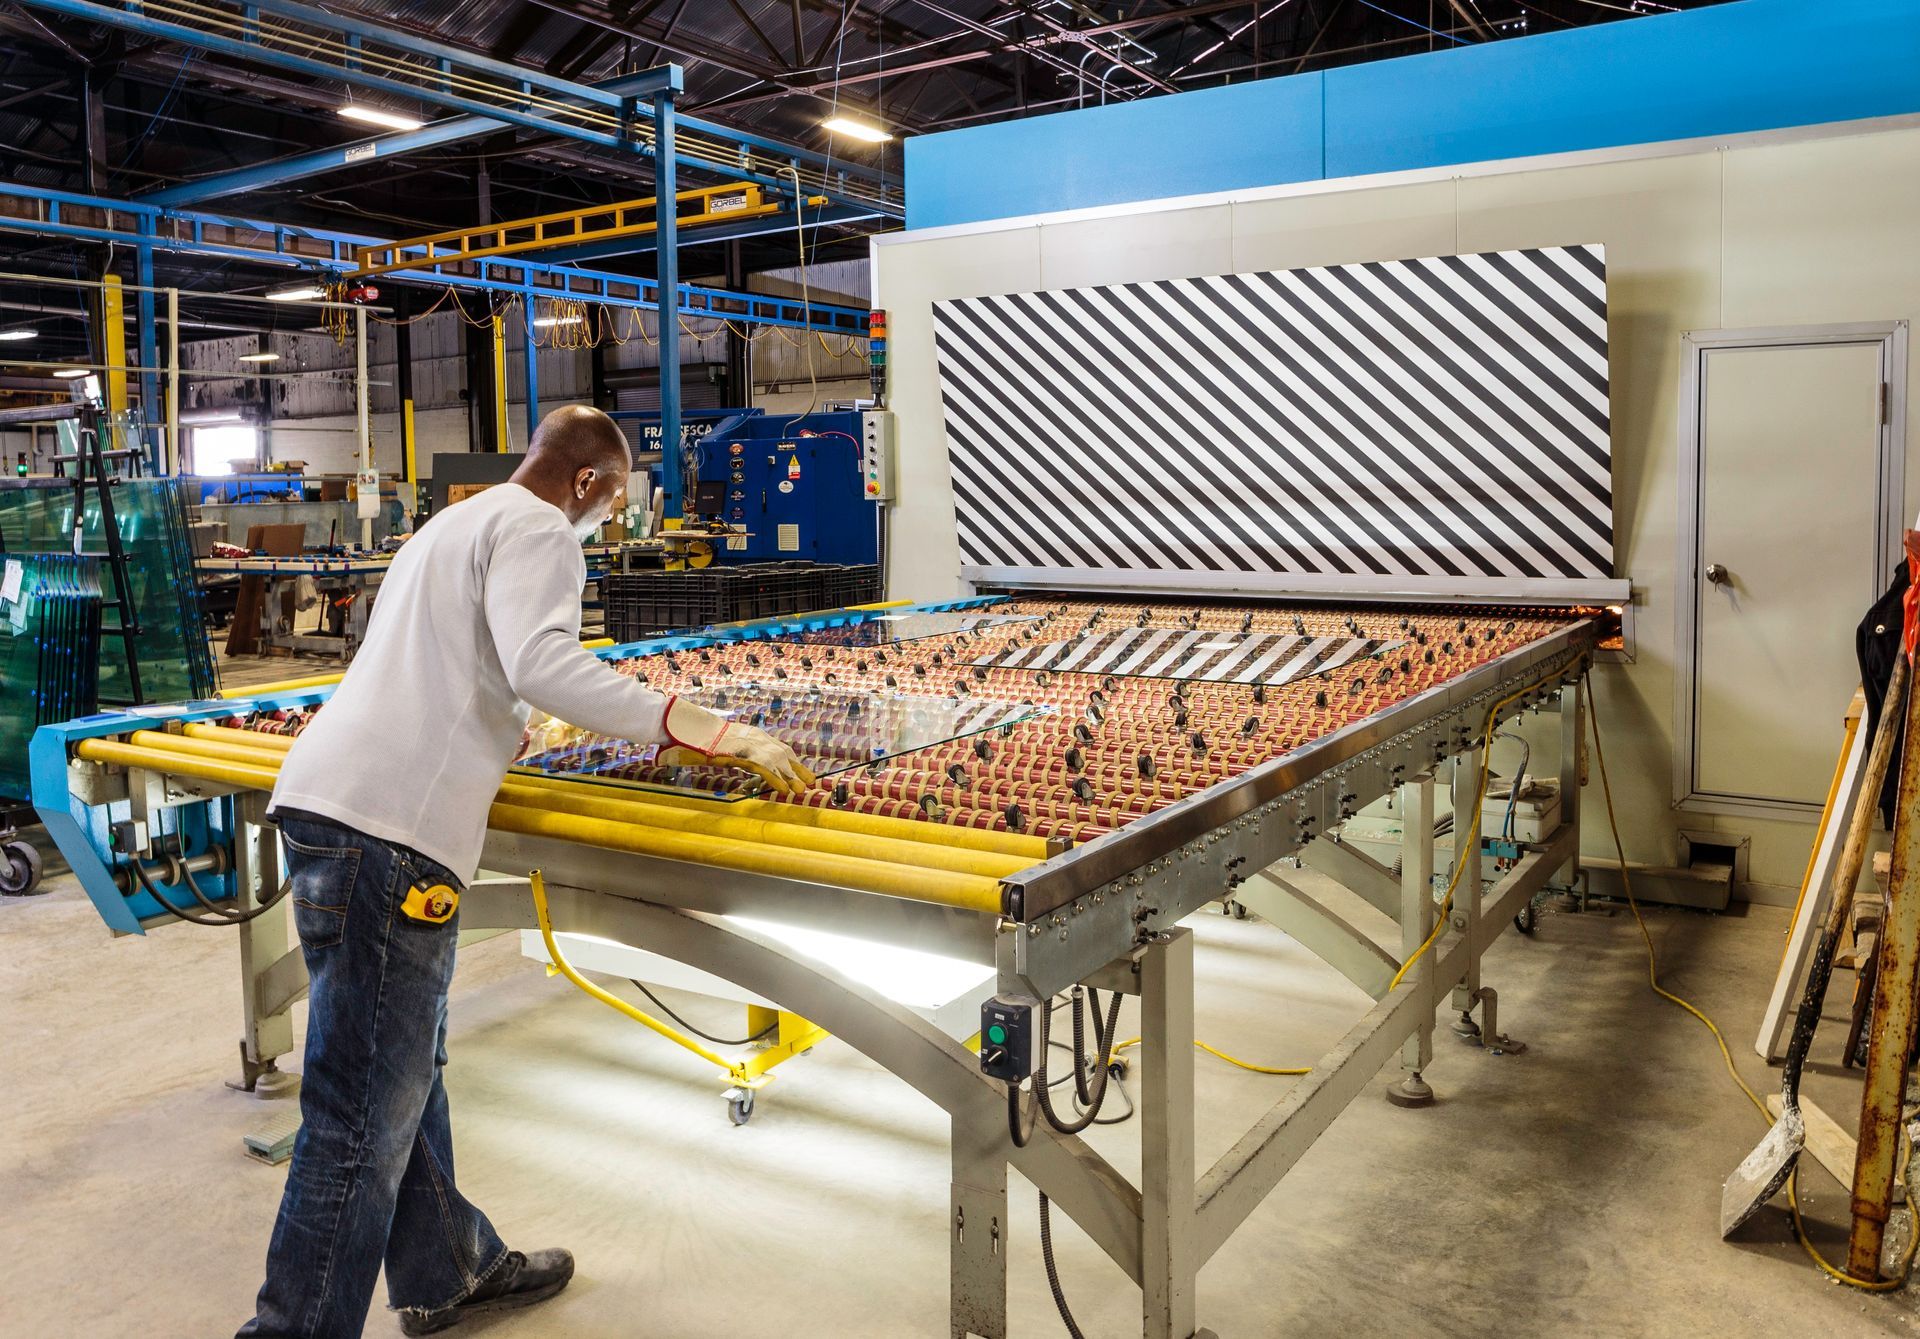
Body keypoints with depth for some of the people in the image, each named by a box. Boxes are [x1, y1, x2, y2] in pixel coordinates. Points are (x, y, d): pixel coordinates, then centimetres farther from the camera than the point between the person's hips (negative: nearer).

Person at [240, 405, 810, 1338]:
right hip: (385, 831, -11)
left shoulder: (452, 523, 27)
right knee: (364, 1126, -4)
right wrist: (705, 732, -24)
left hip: (325, 803, 11)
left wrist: (516, 725, 49)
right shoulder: (536, 529, -4)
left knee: (406, 1075, 20)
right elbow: (543, 661, -23)